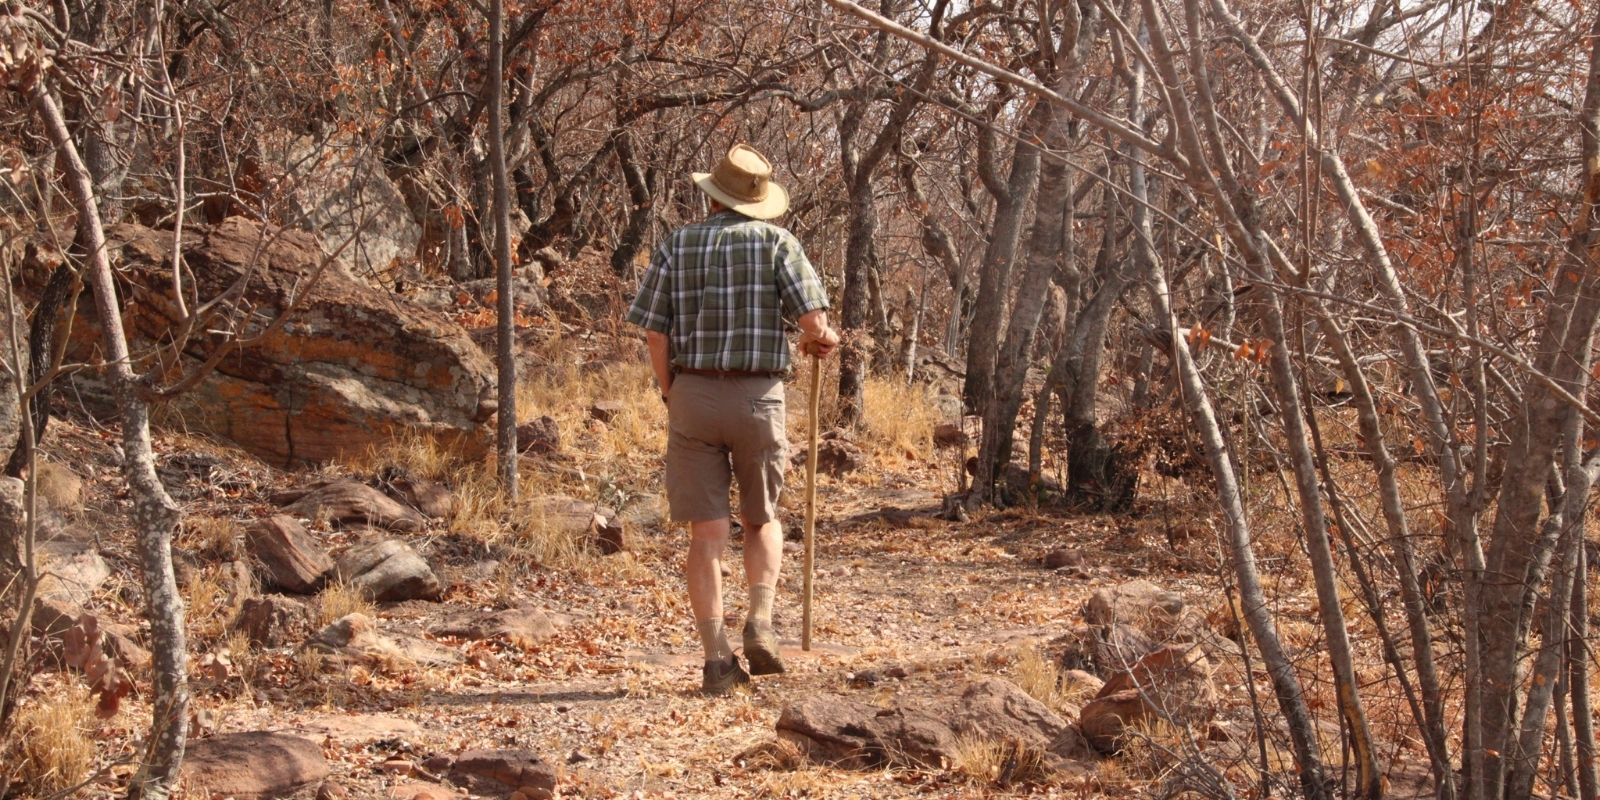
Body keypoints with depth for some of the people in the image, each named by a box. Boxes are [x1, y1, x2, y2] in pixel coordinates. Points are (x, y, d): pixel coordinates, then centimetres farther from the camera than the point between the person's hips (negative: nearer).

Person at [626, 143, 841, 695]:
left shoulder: (676, 246, 5)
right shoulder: (776, 242, -1)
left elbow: (655, 335, 0)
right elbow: (812, 320, -9)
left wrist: (671, 397, 13)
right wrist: (824, 339, 14)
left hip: (692, 396, 1)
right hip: (758, 397, -1)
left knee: (707, 532, 3)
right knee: (762, 519, 18)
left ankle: (716, 654, -2)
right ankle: (760, 622, -2)